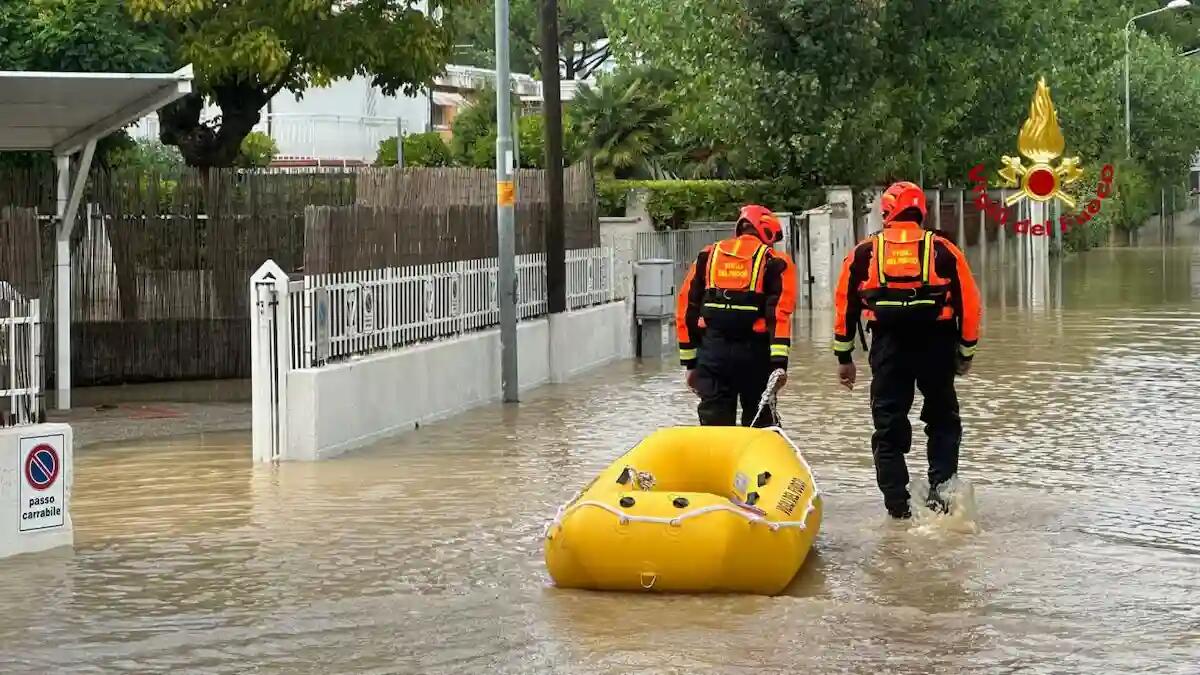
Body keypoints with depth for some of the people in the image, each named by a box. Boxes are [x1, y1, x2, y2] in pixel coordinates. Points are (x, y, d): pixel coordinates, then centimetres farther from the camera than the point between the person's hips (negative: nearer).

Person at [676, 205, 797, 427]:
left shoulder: (708, 256, 13)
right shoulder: (774, 261, 3)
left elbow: (686, 309, 11)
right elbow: (780, 313, -10)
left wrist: (690, 363, 15)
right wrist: (779, 362, -14)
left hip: (712, 351, 2)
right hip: (754, 352, -2)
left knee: (714, 423, 5)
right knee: (760, 425, 7)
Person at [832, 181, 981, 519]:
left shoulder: (864, 252, 7)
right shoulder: (944, 250, 5)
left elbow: (844, 304, 7)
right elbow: (968, 303, 3)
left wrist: (844, 357, 13)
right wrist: (966, 352, 14)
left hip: (888, 347, 0)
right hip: (937, 347, 0)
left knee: (889, 427, 9)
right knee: (943, 422, 17)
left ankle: (898, 509, 6)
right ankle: (939, 490, 1)